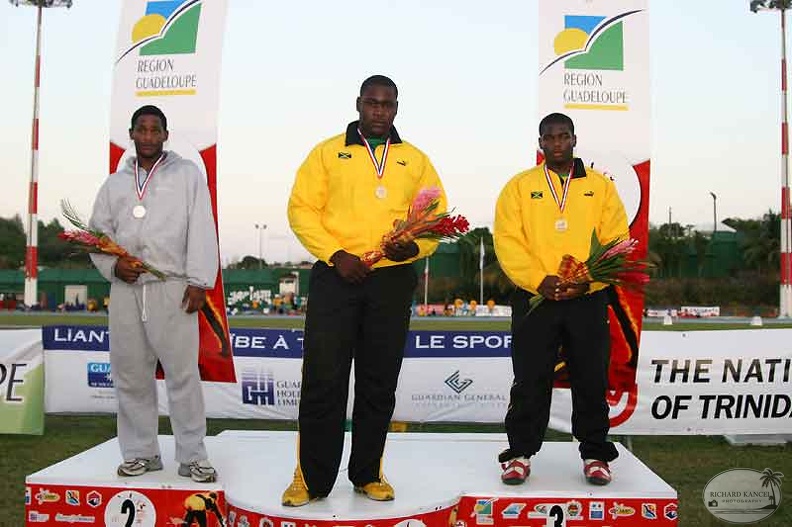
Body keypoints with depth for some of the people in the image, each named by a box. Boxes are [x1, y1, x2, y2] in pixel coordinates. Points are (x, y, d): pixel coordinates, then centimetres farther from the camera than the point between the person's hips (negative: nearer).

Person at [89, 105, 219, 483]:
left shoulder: (188, 174, 7)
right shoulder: (114, 183, 19)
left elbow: (201, 231, -1)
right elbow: (97, 233, 19)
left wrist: (199, 282, -9)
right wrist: (112, 265, -1)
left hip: (173, 288, -4)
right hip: (125, 290, 4)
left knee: (182, 374, -5)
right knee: (130, 375, 7)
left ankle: (192, 456, 4)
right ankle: (140, 452, 19)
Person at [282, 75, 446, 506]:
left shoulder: (416, 160, 13)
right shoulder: (327, 152, 7)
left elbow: (437, 219, 9)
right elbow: (301, 209, 0)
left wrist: (415, 247, -12)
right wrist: (335, 253, -13)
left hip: (393, 281, 2)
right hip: (336, 276, -2)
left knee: (379, 382, 9)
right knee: (323, 379, -3)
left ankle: (368, 474, 23)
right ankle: (312, 478, 10)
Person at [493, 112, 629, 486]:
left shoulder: (601, 186, 9)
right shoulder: (519, 186, 7)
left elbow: (617, 241, 3)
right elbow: (506, 240, -3)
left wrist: (588, 280, -12)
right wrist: (539, 280, -15)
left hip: (588, 300, 1)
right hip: (534, 298, -1)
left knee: (591, 381, 8)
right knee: (530, 381, 4)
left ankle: (595, 454, 22)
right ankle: (520, 453, 16)